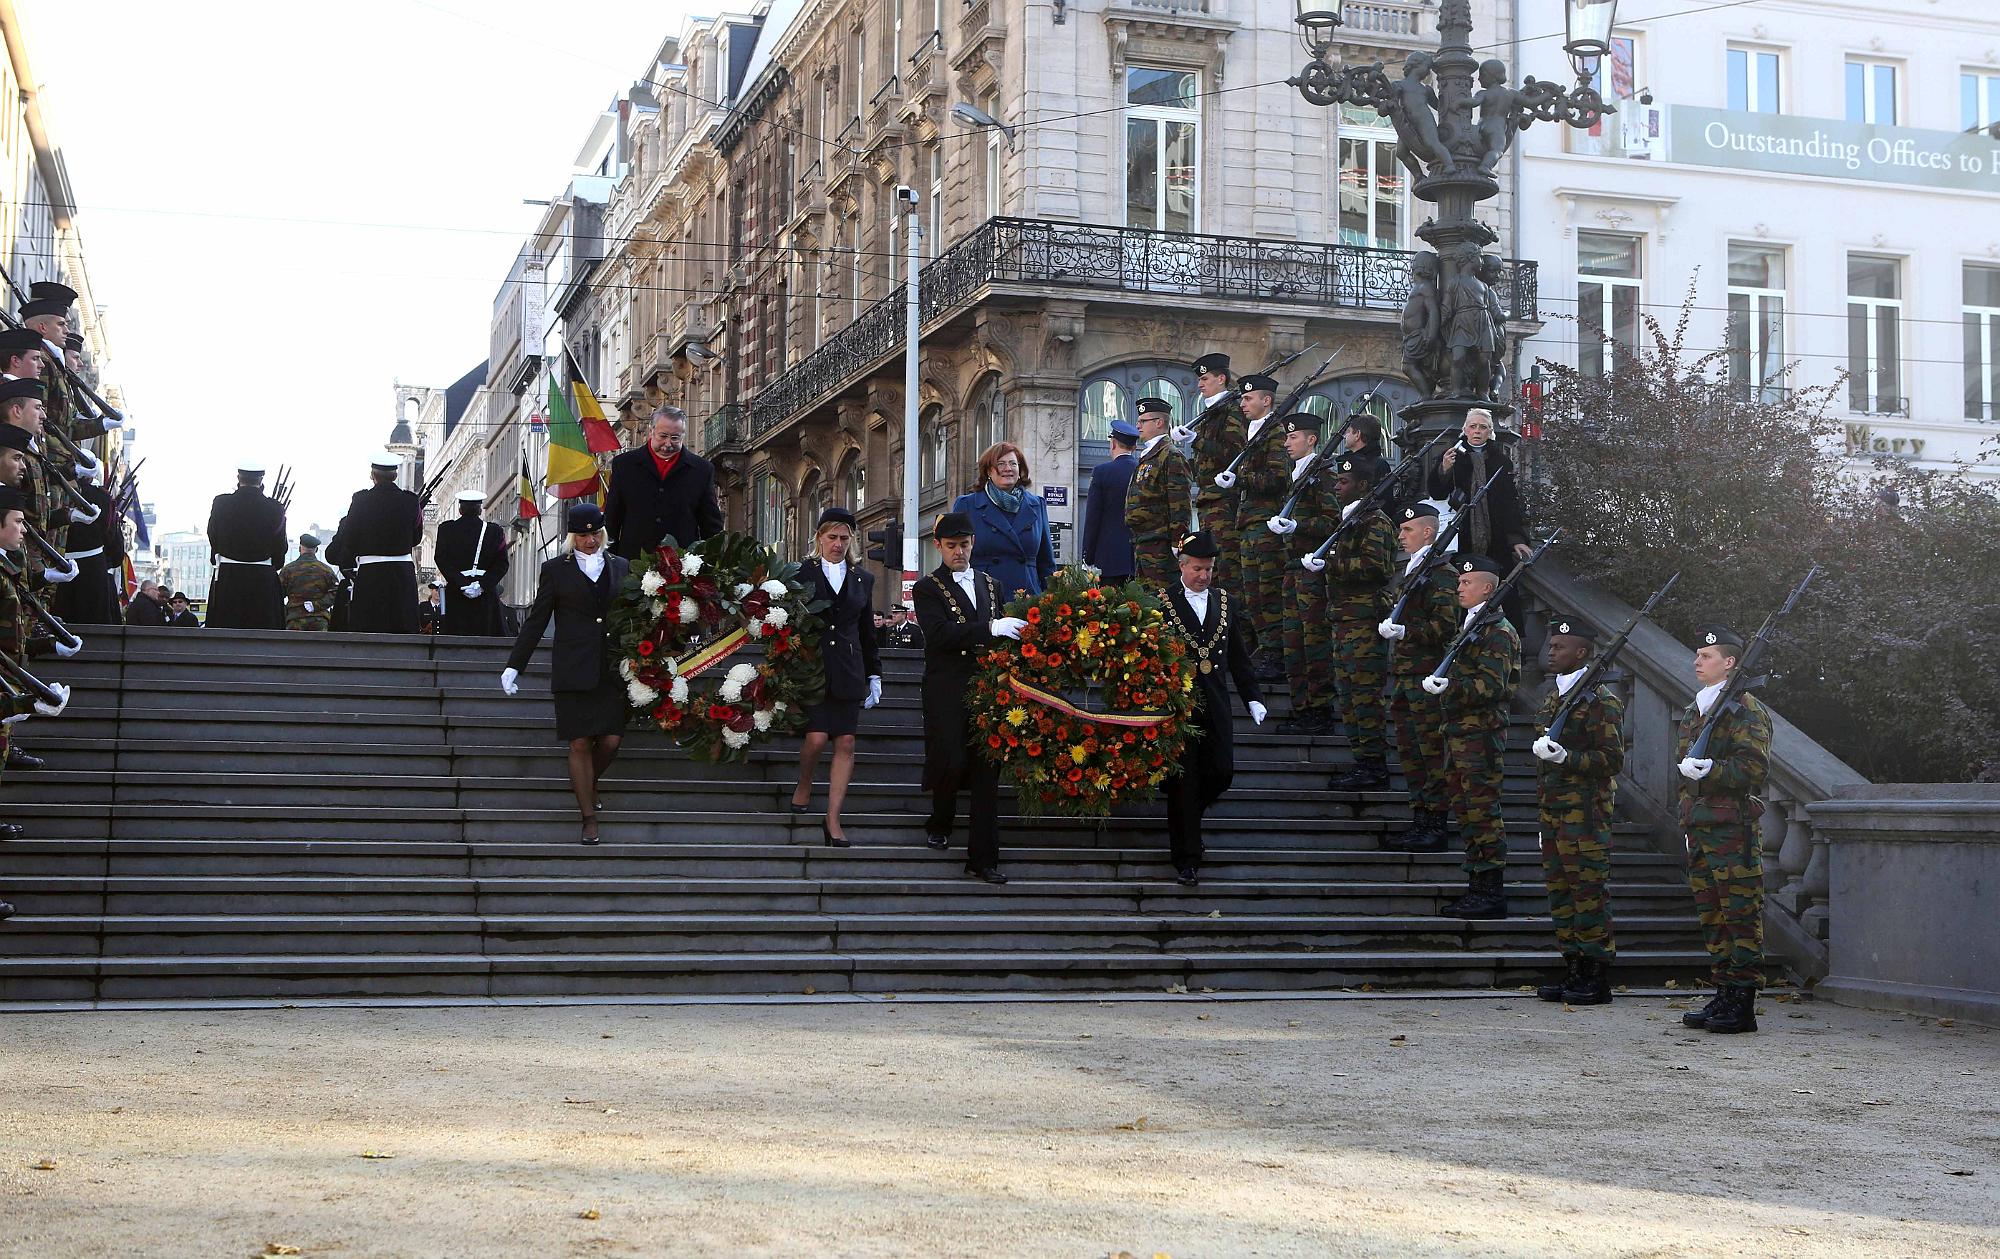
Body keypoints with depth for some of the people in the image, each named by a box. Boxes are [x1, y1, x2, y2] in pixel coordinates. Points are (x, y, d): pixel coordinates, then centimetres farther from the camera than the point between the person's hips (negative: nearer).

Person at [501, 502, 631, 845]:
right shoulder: (556, 569, 7)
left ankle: (589, 783, 29)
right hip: (574, 671, -2)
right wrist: (514, 664, 4)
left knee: (611, 740, -4)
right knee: (580, 744, -2)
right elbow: (536, 620, 8)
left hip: (613, 671, 2)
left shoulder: (621, 567, 13)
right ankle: (589, 818, 6)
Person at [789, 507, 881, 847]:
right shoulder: (801, 574, 4)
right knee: (816, 737, -15)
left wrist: (874, 676, 15)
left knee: (845, 745, -4)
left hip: (847, 674, 3)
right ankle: (804, 784, 16)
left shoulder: (862, 579, 15)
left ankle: (833, 820, 0)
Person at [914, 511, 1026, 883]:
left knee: (987, 772, 1)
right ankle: (939, 824, 23)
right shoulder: (928, 588, 1)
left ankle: (983, 858, 4)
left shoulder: (990, 584, 19)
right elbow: (940, 633, -15)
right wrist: (990, 628, -22)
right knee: (952, 762, -9)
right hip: (947, 691, -4)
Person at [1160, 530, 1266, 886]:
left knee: (1221, 772, -3)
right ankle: (1186, 859, 3)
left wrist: (1252, 697, 10)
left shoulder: (1225, 603, 13)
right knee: (1183, 780, -3)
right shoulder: (1162, 604, -1)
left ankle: (1185, 819, 29)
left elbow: (1239, 655, 16)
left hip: (1215, 706, 4)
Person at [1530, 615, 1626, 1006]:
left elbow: (1612, 760, -13)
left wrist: (1566, 758, -25)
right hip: (1554, 809, 9)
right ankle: (1573, 972, 17)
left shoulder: (1601, 701, -10)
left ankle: (1597, 980, -1)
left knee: (1589, 890, -6)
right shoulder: (1552, 696, 17)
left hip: (1586, 811, -9)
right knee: (1560, 890, 10)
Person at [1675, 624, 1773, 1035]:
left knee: (1741, 916, -5)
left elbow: (1756, 767, -15)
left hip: (1734, 830, -8)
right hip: (1699, 829, 9)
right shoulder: (1693, 712, 19)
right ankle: (1723, 996, 16)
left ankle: (1743, 1005, -4)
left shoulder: (1747, 709, -6)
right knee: (1712, 916, 10)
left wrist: (1712, 771, -25)